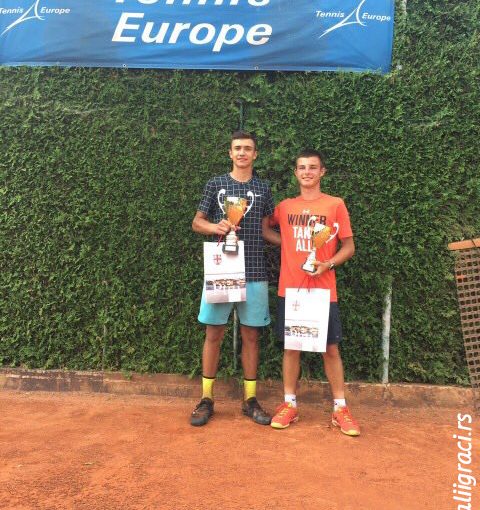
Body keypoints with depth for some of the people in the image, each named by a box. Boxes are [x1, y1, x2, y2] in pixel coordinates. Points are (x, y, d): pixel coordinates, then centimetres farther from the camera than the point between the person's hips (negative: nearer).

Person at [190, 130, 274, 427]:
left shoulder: (263, 189, 10)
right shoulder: (216, 185, 6)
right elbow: (197, 223, 8)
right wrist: (216, 227, -11)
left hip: (254, 272, 1)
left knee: (251, 335, 7)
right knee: (214, 333, 4)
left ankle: (251, 400, 20)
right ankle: (206, 399, 17)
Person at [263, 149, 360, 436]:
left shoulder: (335, 205, 0)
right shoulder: (285, 207, 8)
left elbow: (349, 247, 1)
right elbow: (264, 229, 22)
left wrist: (328, 264, -17)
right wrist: (287, 242, 5)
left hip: (323, 290, -2)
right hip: (290, 289, 2)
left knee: (331, 348, 4)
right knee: (291, 346, 9)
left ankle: (340, 409, 17)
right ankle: (290, 405, 21)